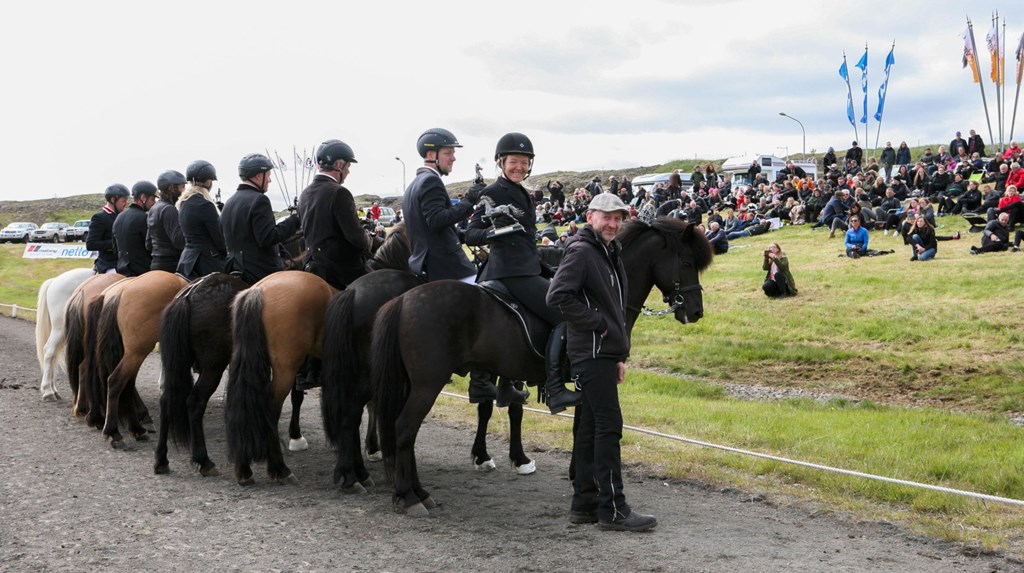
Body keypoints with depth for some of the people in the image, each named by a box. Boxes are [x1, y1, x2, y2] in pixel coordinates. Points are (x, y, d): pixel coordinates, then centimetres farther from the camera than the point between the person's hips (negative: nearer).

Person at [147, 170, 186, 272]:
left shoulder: (153, 209, 16)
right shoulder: (169, 209, -14)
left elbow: (148, 244, 20)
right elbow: (178, 241, -21)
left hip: (155, 264, 10)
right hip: (170, 266, -10)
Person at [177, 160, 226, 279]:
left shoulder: (183, 203, 10)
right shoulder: (205, 204, -16)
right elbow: (218, 236, -11)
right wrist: (226, 253, 5)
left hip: (187, 260, 9)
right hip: (208, 262, -8)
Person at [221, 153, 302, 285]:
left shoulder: (229, 202, 13)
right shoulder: (258, 200, -14)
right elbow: (268, 238, -20)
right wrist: (294, 221, -12)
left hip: (236, 271, 9)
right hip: (263, 273, -9)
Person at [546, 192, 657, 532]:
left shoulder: (610, 254, 20)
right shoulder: (581, 252, -12)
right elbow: (558, 297, -25)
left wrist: (621, 354, 22)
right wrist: (596, 323, -18)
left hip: (604, 353, 10)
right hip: (593, 353, -10)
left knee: (590, 427, 11)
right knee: (609, 426, -9)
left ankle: (584, 504, 17)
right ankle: (612, 509, -6)